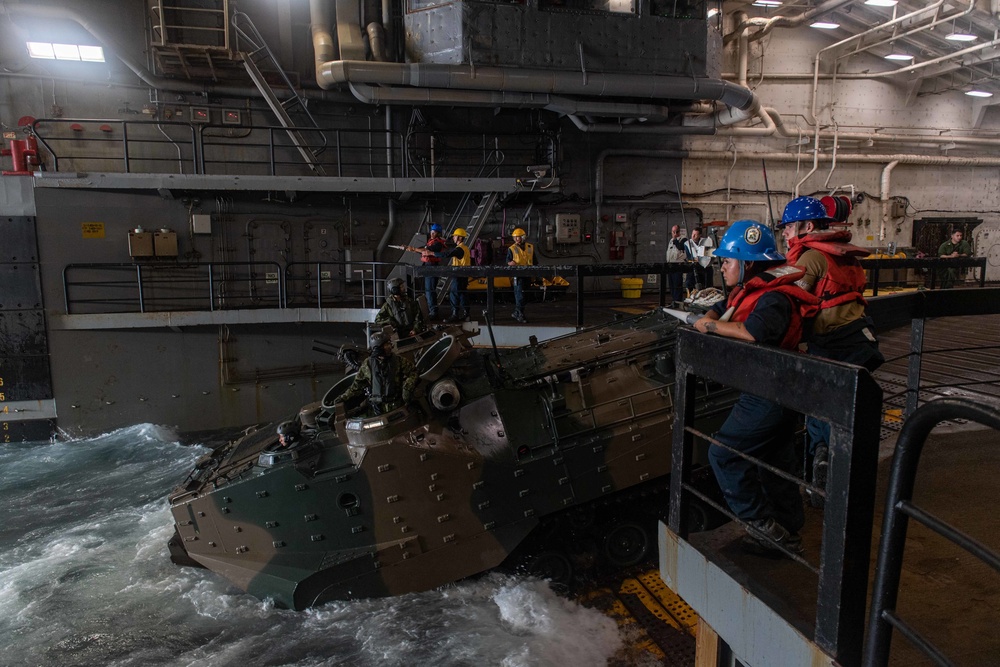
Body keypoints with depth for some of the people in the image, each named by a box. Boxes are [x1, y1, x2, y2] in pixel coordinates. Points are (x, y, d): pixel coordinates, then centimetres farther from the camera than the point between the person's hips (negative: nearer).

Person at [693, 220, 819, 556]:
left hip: (768, 398, -11)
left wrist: (712, 325, -25)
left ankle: (762, 524, 5)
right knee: (775, 463, 19)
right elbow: (716, 313, 18)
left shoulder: (773, 298, -22)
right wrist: (710, 319, -7)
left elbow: (754, 332, -41)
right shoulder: (750, 291, 10)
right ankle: (786, 534, 32)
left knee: (724, 454, -5)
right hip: (770, 393, 11)